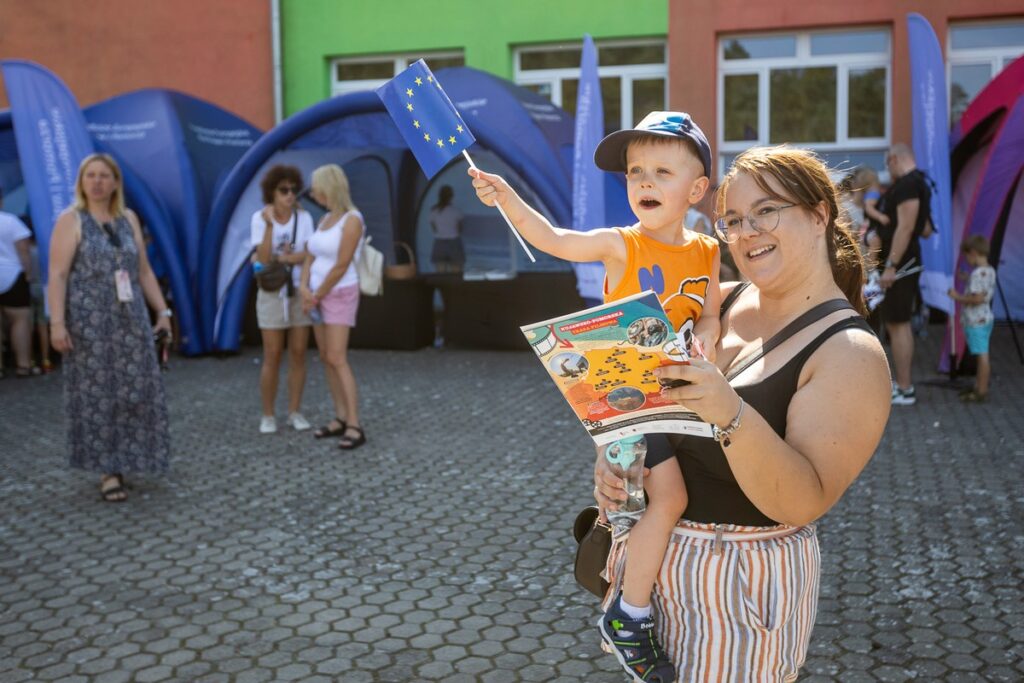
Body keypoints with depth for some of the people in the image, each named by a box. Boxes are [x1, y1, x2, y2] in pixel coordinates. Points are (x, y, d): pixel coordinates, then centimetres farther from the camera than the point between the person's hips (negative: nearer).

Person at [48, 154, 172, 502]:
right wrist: (57, 322, -17)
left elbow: (144, 270, 14)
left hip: (130, 320, 5)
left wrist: (163, 311, 9)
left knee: (135, 392, 4)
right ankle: (108, 469, 5)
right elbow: (57, 275, -8)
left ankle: (125, 459, 20)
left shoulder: (129, 219, 12)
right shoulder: (70, 220, -2)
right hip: (88, 322, -4)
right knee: (96, 394, -1)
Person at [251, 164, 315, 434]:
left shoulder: (304, 217, -2)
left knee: (298, 354, 4)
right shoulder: (260, 218, -7)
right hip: (272, 293, -2)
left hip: (301, 292, 2)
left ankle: (295, 412, 13)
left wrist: (278, 259, -17)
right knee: (272, 356, -1)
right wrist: (270, 224, -25)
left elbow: (309, 254, -8)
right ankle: (268, 415, 9)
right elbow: (263, 259, -17)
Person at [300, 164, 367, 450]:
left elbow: (341, 267, -20)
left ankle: (355, 427, -17)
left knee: (337, 359, -17)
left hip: (340, 296, -9)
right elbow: (310, 258, 8)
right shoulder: (325, 219, 10)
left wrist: (316, 296, -13)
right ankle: (340, 419, 13)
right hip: (319, 295, 9)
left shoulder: (352, 220, -18)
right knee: (326, 359, 7)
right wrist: (304, 288, -10)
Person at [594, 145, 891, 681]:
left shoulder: (850, 353, -17)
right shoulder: (718, 302, 0)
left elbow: (807, 502, -25)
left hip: (741, 579, -6)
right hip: (647, 550, 6)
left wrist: (731, 416, -39)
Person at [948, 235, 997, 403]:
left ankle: (982, 392, -1)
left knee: (982, 355, -6)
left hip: (976, 321, -10)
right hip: (985, 318, 10)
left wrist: (958, 297, -14)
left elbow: (978, 298, -25)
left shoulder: (978, 273, -19)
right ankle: (979, 387, 27)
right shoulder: (990, 271, 10)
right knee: (981, 355, 17)